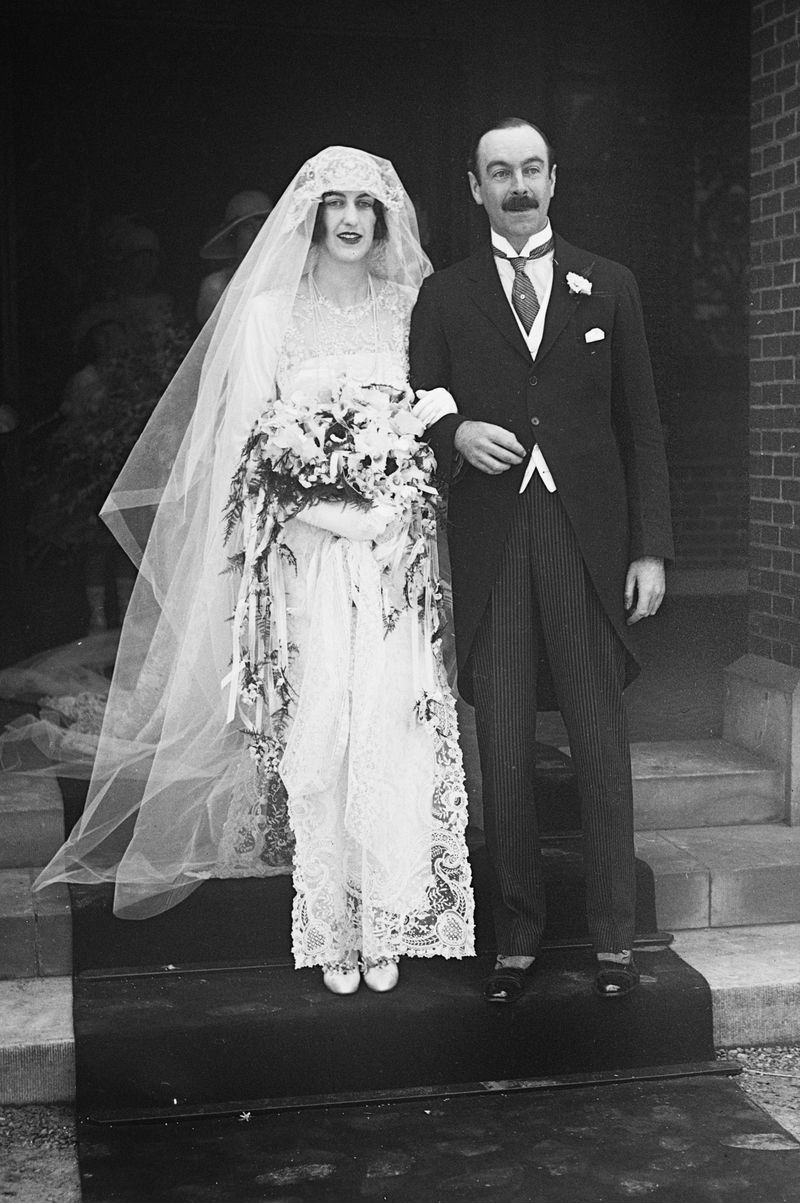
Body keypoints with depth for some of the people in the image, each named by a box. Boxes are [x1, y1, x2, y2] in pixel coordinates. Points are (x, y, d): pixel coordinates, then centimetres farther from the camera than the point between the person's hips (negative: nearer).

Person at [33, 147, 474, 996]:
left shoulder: (411, 310, 10)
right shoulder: (268, 313, 5)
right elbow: (249, 446, 2)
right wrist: (328, 512, -13)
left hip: (395, 553, 1)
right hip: (305, 556, -1)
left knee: (393, 731, -3)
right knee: (317, 736, -3)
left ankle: (387, 925, 8)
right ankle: (332, 933, 8)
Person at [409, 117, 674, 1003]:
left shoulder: (608, 287, 10)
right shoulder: (443, 297, 9)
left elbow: (640, 425, 7)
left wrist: (651, 549, 0)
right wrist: (457, 435, -14)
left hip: (587, 538, 0)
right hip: (489, 545, 0)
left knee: (601, 745, 2)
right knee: (503, 755, 4)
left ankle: (613, 940, 14)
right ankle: (517, 940, 16)